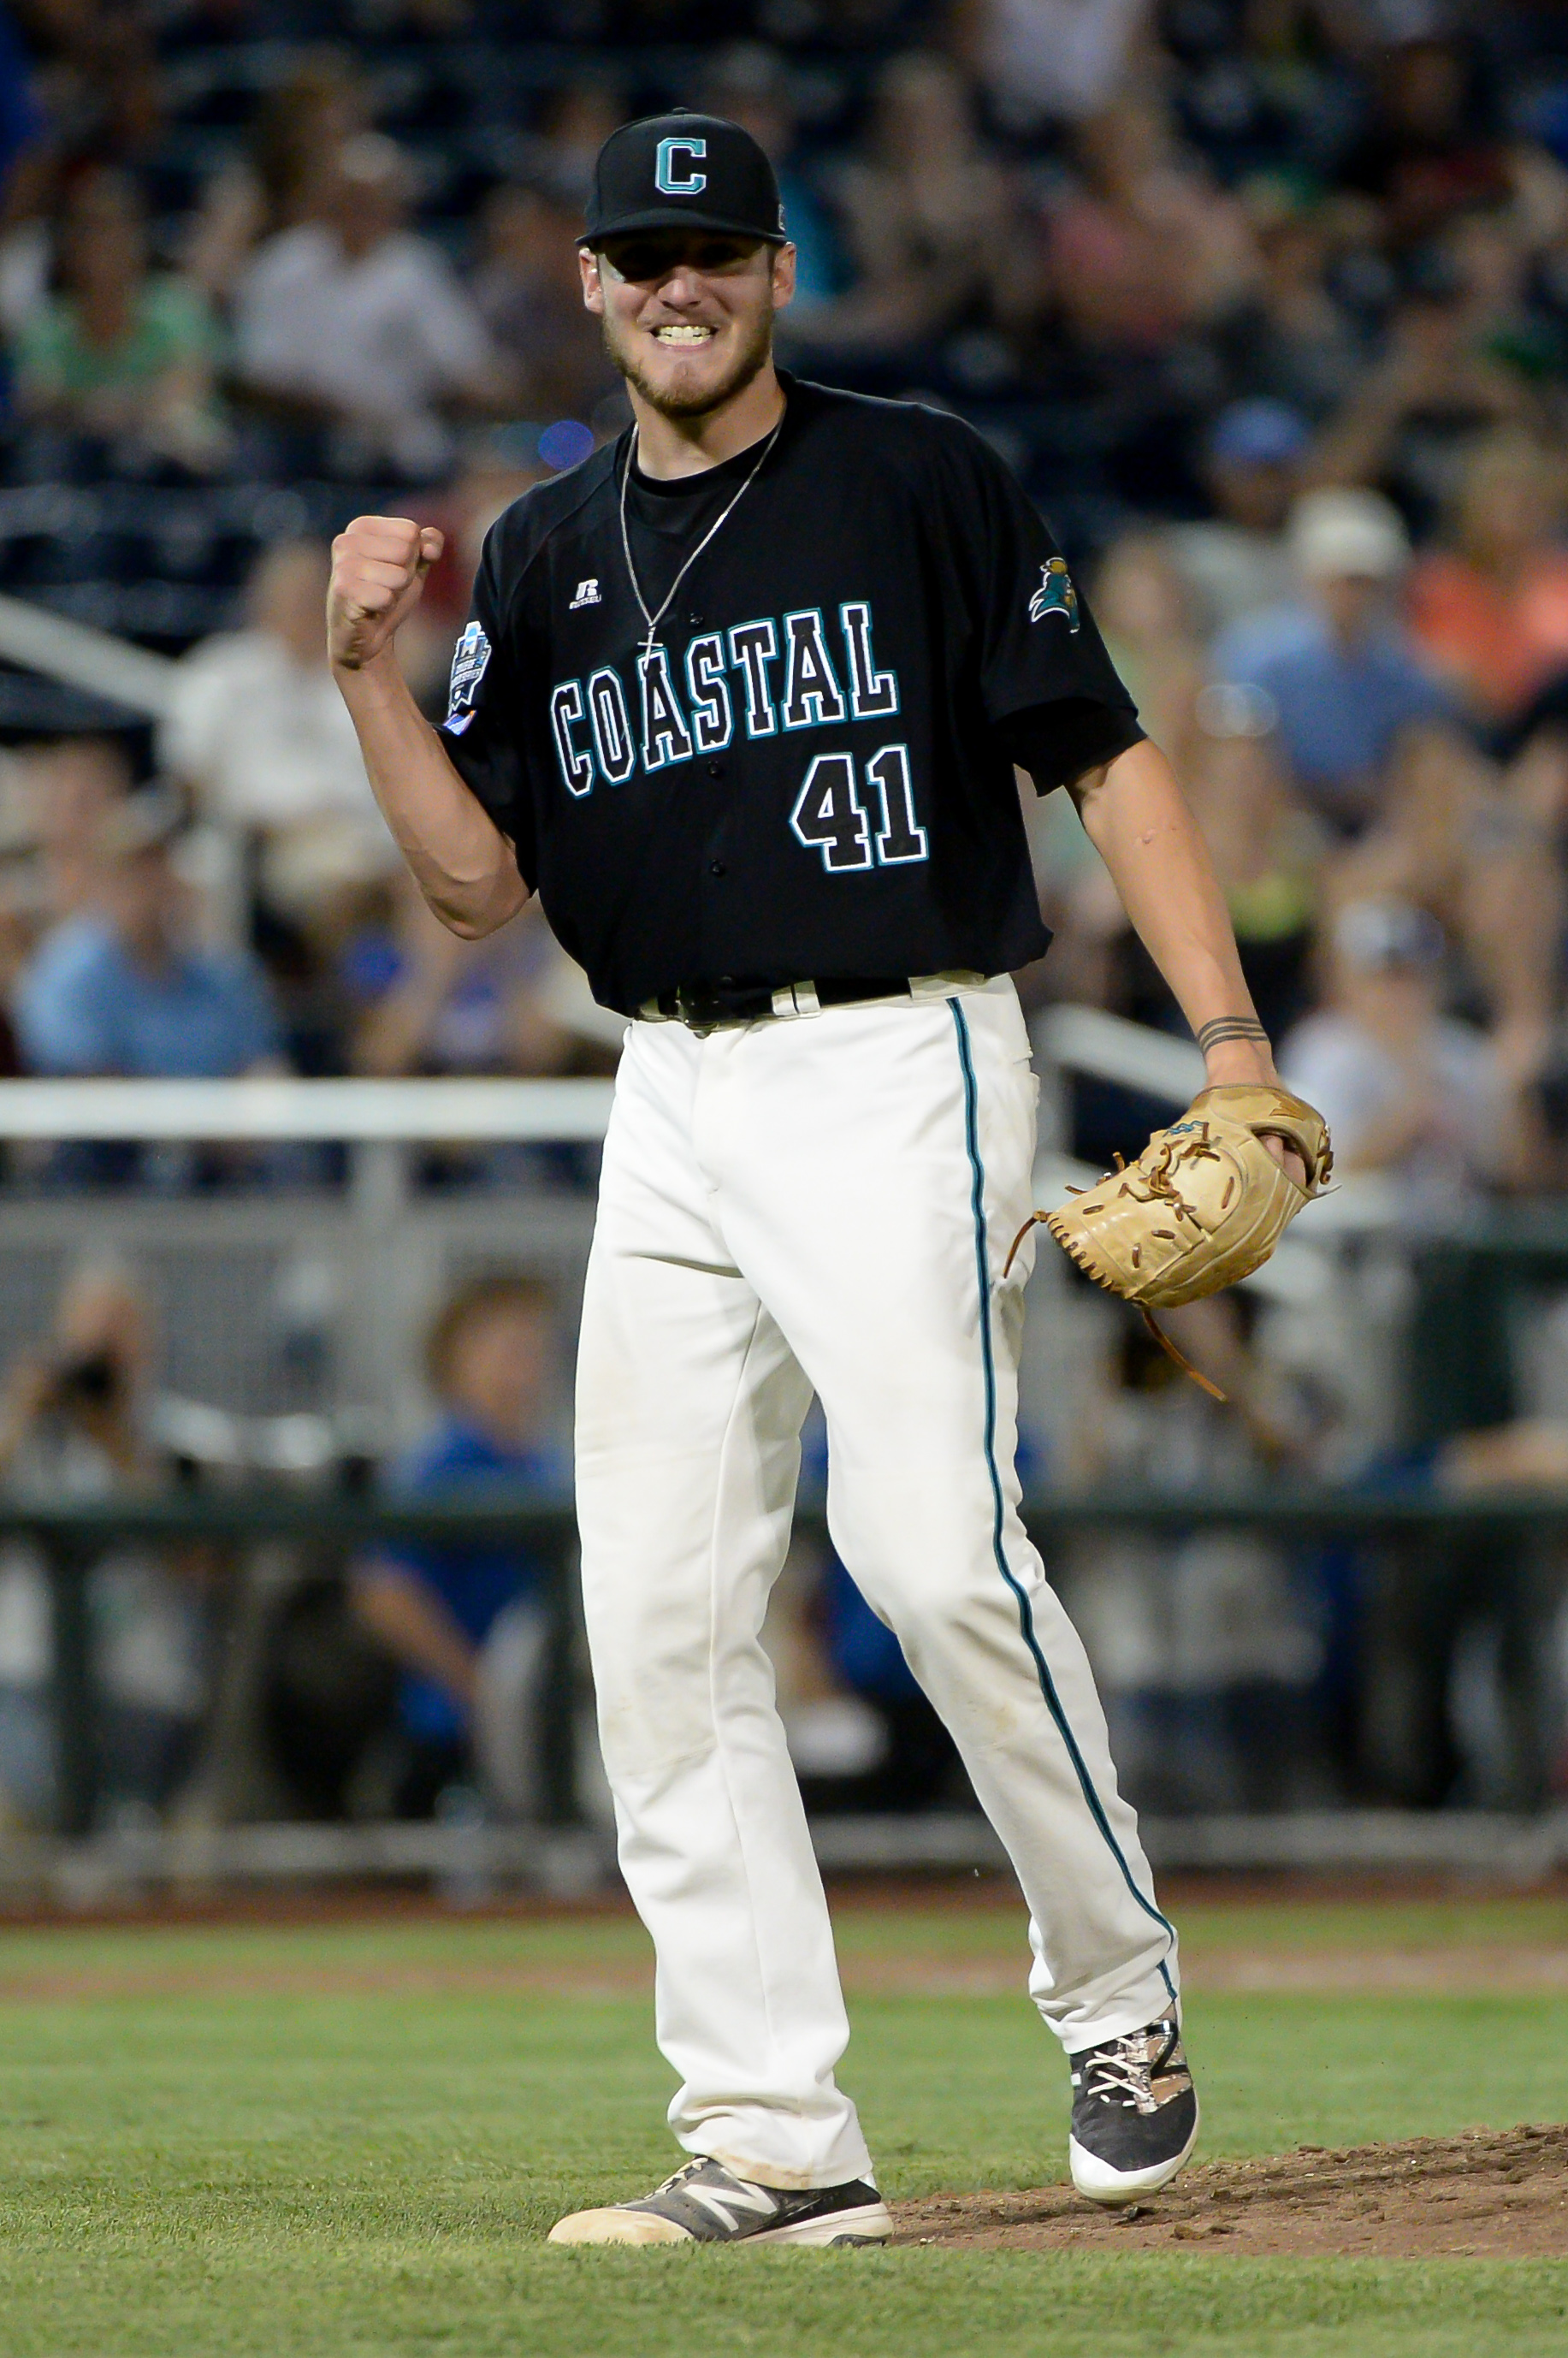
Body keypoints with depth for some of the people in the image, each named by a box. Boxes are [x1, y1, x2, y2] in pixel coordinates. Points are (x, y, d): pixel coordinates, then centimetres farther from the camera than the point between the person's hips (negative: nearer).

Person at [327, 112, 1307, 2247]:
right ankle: (772, 2138, 1)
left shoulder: (923, 484, -1)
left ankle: (1121, 1996, 0)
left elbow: (1106, 757, -3)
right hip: (674, 1101, 6)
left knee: (933, 1546, -21)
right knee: (661, 1610, -1)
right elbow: (480, 883, 10)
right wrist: (367, 668, -4)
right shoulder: (547, 556, 14)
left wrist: (1230, 1034, -12)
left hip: (901, 1068, -6)